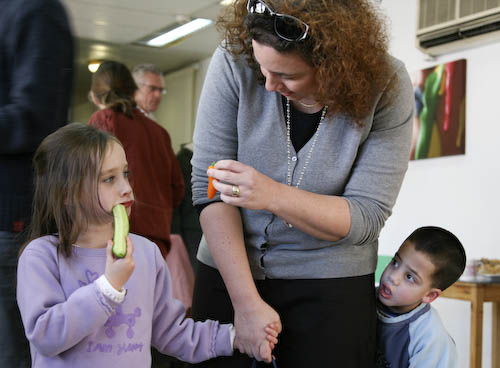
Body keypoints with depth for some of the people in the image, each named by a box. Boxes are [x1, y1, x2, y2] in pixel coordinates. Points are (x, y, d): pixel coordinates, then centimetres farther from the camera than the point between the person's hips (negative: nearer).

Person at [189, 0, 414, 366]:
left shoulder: (387, 87, -16)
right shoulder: (234, 62, -15)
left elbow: (366, 217, -16)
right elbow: (208, 188, -15)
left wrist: (273, 195, -33)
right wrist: (247, 303, -18)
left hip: (331, 288, -1)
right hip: (229, 272, 1)